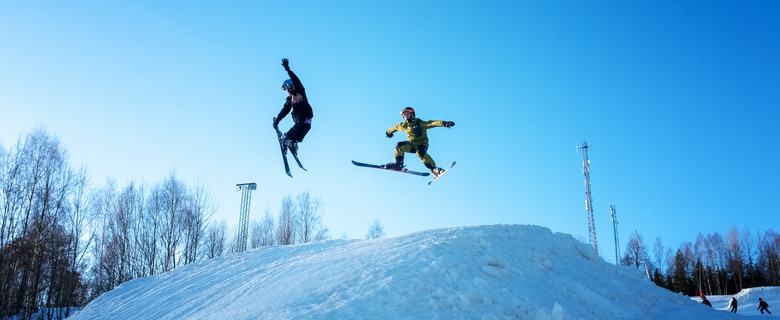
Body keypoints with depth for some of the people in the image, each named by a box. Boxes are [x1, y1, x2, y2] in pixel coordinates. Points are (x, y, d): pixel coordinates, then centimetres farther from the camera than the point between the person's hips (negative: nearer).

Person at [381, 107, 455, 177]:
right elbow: (396, 127, 23)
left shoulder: (421, 123, -13)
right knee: (400, 146, -20)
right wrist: (389, 132, 41)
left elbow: (432, 123, -26)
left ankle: (433, 169, -30)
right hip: (411, 144, 5)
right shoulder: (405, 125, 4)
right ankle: (398, 163, -4)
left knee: (420, 153, -36)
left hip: (421, 143, -5)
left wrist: (444, 123, -42)